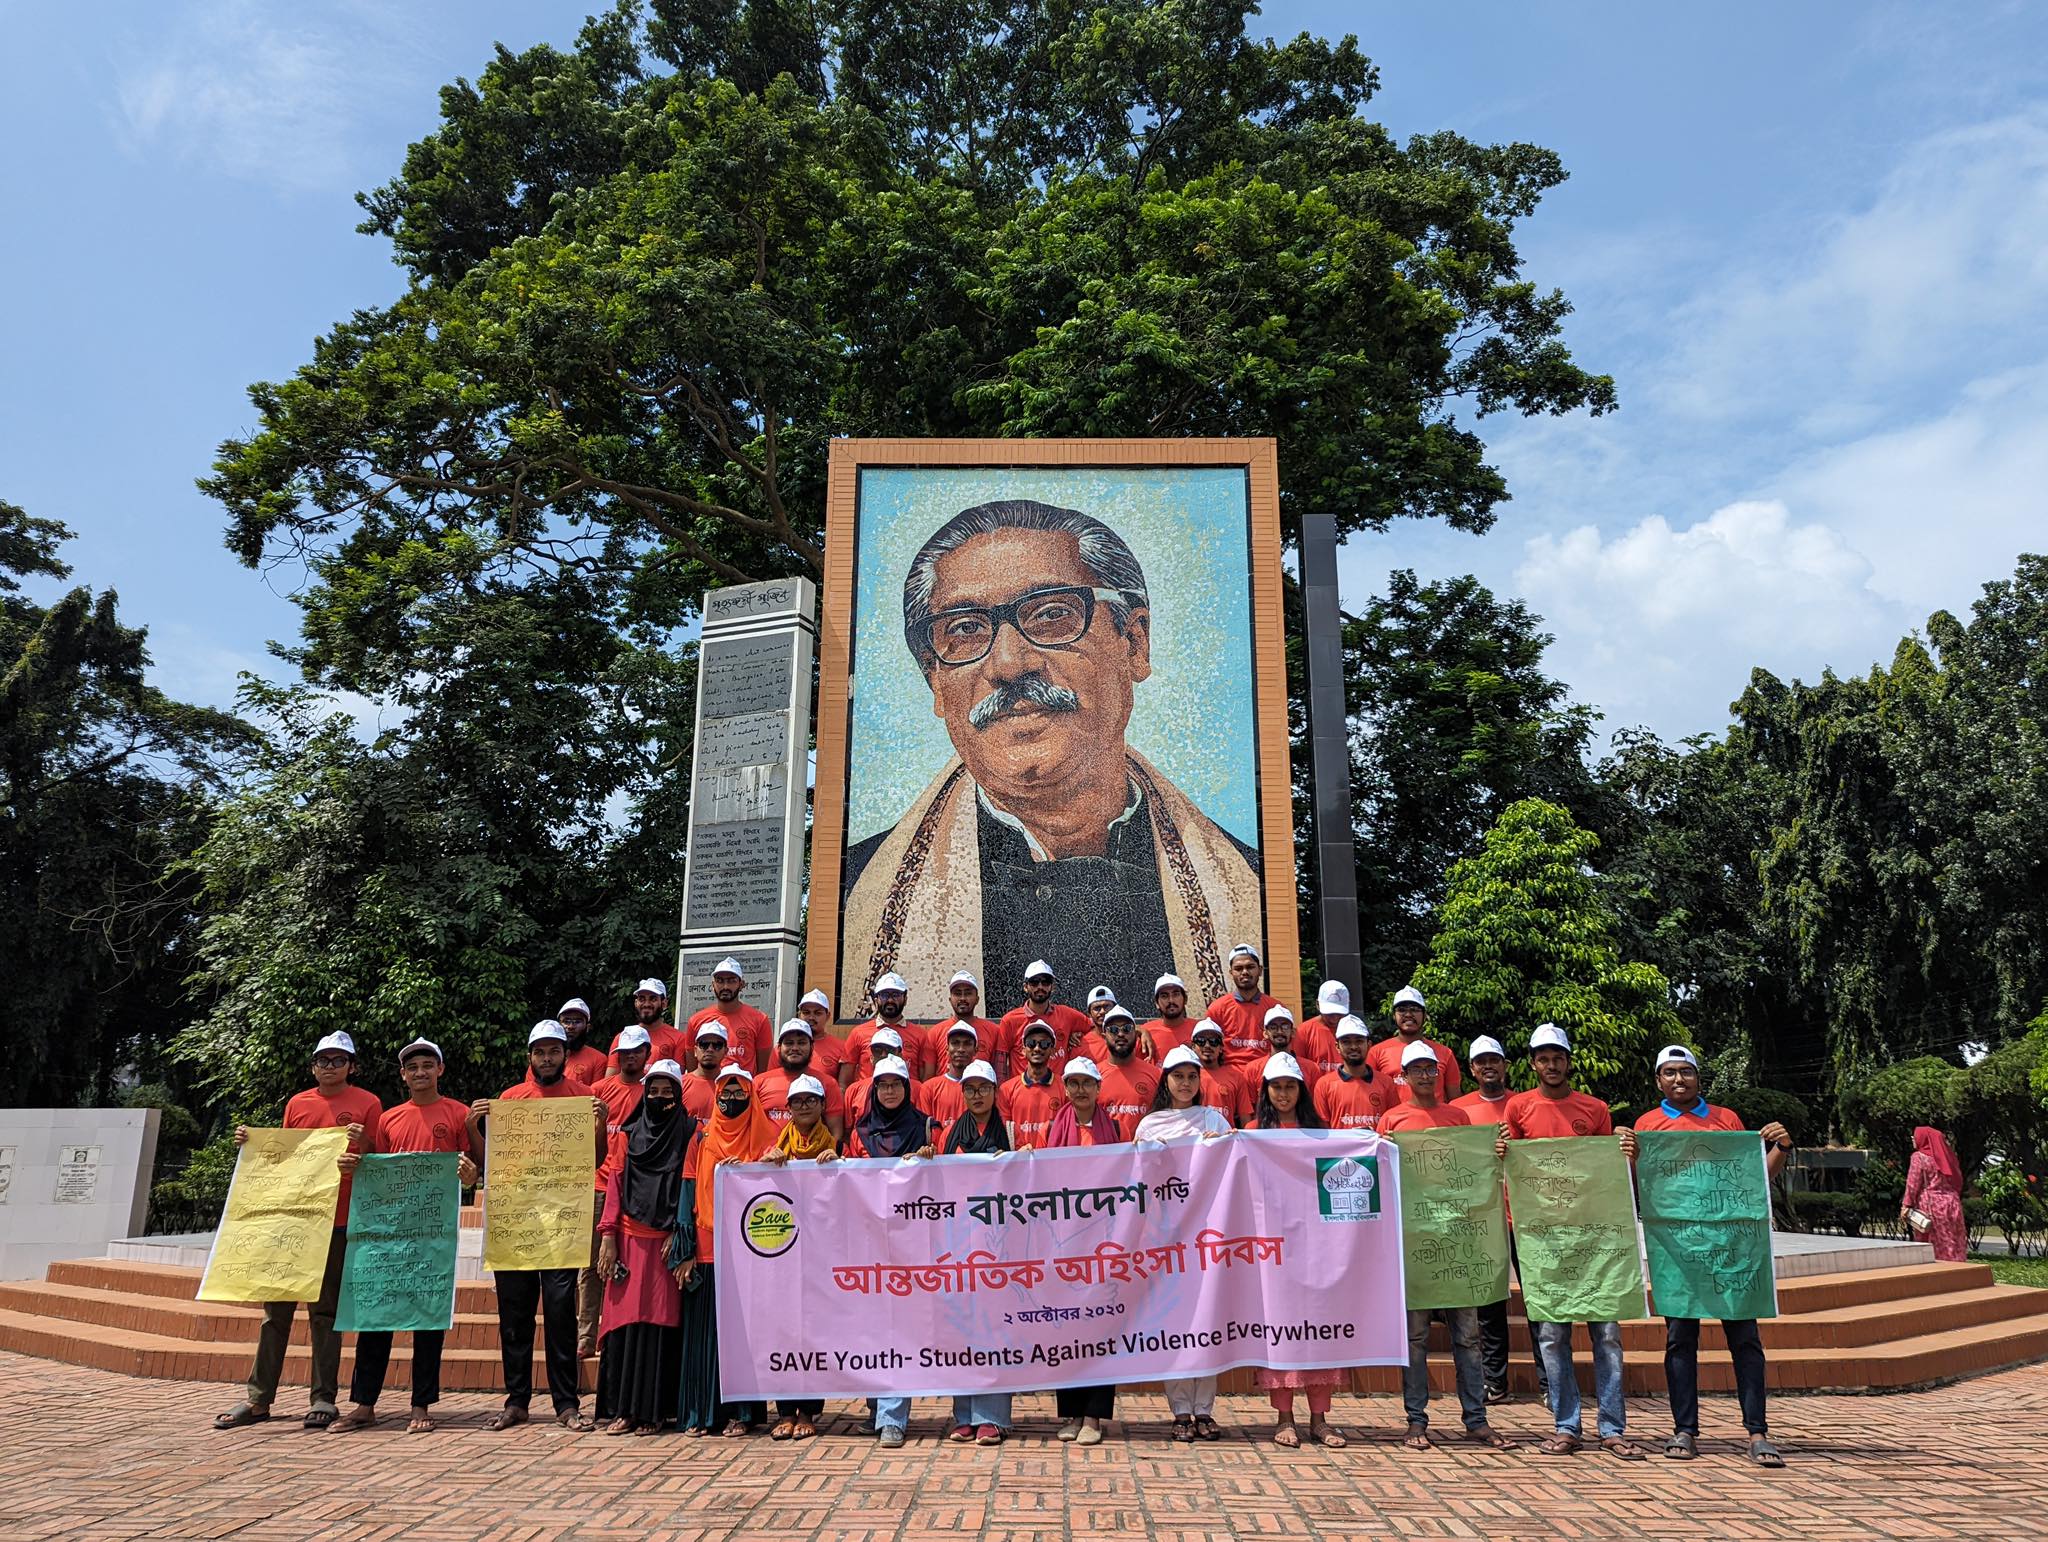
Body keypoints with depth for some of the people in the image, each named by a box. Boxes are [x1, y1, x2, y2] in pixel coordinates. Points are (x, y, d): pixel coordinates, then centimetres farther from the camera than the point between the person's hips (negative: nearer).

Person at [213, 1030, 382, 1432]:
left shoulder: (367, 1104, 2)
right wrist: (251, 1143, 5)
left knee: (325, 1311, 2)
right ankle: (258, 1398, 13)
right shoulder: (297, 1104, 13)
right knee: (276, 1308, 6)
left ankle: (324, 1399, 7)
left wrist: (363, 1145, -18)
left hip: (336, 1221, -4)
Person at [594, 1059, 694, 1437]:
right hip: (630, 1240, 2)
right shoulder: (629, 1134, 12)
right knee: (625, 1321, 0)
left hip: (667, 1241, -2)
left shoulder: (689, 1134, 5)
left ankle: (653, 1410, 5)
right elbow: (616, 1185, 9)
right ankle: (621, 1409, 8)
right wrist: (608, 1235, 1)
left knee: (660, 1322, -2)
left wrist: (678, 1234, -9)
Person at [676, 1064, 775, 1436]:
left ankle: (741, 1412, 7)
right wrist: (685, 1251, -1)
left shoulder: (763, 1137, 6)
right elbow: (689, 1192, 4)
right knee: (704, 1327, 3)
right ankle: (701, 1411, 12)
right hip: (707, 1247, 1)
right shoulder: (702, 1137, 9)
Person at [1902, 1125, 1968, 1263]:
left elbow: (1913, 1184, -11)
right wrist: (1953, 1197, 20)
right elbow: (1958, 1180, 14)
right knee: (1953, 1244, 8)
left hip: (1929, 1205, -6)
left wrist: (1906, 1205, -9)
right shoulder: (1947, 1155, 11)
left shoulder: (1919, 1157, -6)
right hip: (1951, 1203, 6)